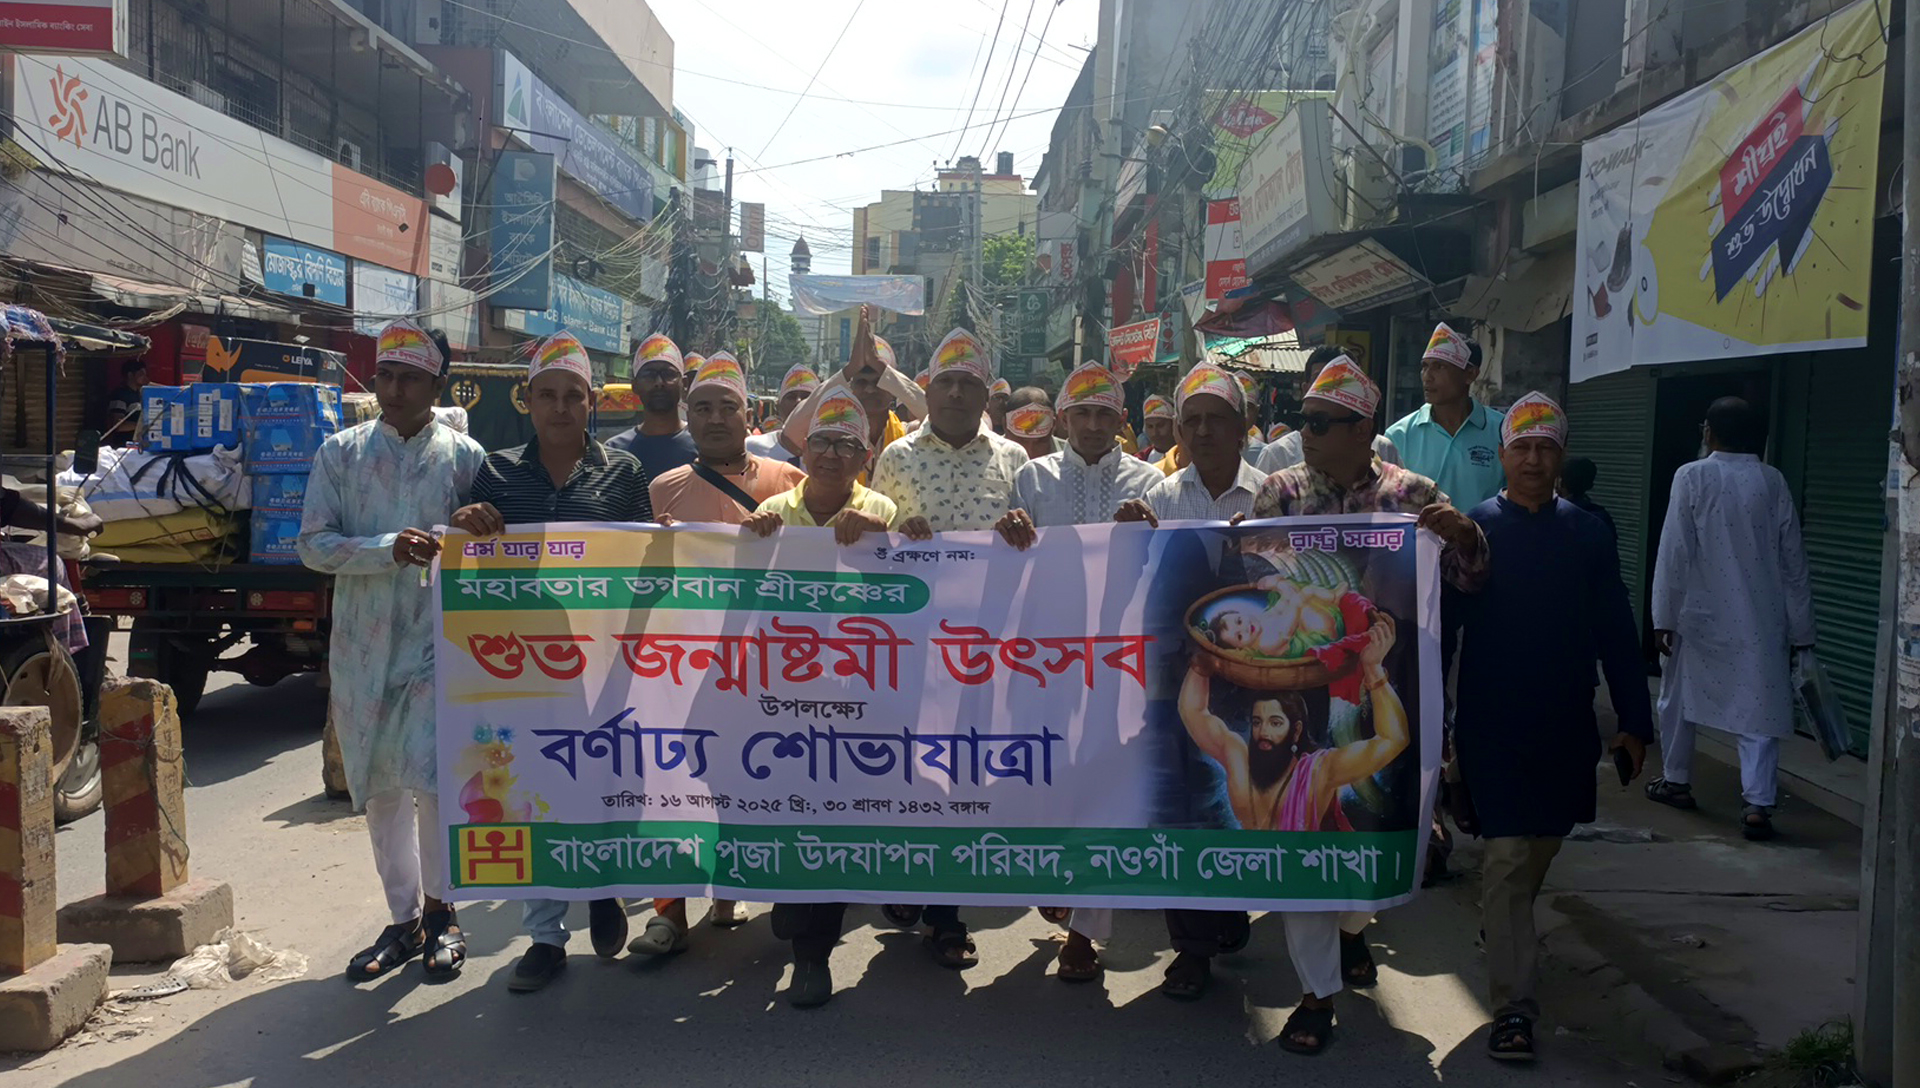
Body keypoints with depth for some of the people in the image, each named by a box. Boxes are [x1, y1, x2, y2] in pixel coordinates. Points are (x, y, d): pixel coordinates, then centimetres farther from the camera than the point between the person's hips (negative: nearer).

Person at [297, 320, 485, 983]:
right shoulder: (340, 453, 7)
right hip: (362, 644, 3)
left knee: (430, 776, -12)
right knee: (378, 787, 10)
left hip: (438, 638, -3)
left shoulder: (465, 456, 3)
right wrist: (387, 548, -16)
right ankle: (404, 920, 24)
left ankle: (439, 912, 9)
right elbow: (313, 544, 0)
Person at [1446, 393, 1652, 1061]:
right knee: (1507, 857, -7)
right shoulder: (1472, 529, -4)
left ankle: (1503, 926, 45)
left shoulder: (1588, 535, 4)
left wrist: (1634, 721, 3)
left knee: (1546, 843, 18)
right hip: (1492, 725, -4)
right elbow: (1440, 624, -4)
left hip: (1567, 727, 4)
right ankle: (1512, 1007, -4)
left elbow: (1617, 633, 6)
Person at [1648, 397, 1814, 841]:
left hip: (1700, 615, -2)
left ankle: (1675, 781, 28)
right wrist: (1800, 628, 11)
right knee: (1759, 709, 2)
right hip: (1761, 620, 2)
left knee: (1678, 698, 17)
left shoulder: (1692, 477, -7)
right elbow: (1793, 560, 4)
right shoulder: (1773, 482, 1)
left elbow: (1674, 552, -10)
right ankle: (1758, 805, -7)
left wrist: (1664, 617, -5)